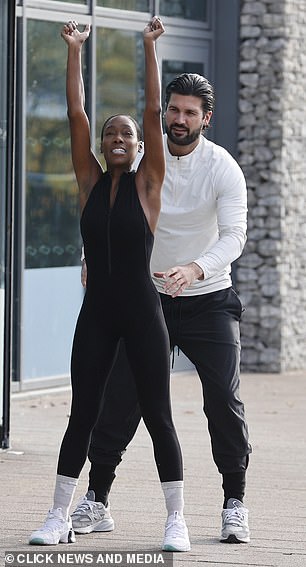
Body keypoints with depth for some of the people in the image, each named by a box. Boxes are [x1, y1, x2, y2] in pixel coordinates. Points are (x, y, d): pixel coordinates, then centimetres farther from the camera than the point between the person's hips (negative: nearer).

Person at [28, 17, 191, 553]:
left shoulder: (147, 184, -1)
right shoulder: (91, 182, 5)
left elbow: (154, 111, -8)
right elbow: (75, 113, 1)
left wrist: (150, 47, -10)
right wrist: (74, 51, -1)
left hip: (142, 311, -3)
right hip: (96, 312, 3)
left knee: (157, 416, 0)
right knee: (82, 414, 5)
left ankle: (176, 519, 7)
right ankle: (60, 517, 11)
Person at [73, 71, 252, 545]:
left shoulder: (223, 168, -12)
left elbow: (234, 235, -21)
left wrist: (196, 269, -41)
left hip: (209, 298, -2)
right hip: (148, 296, 2)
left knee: (225, 398, -9)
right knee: (120, 395, -2)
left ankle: (235, 503, 6)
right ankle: (96, 499, 9)